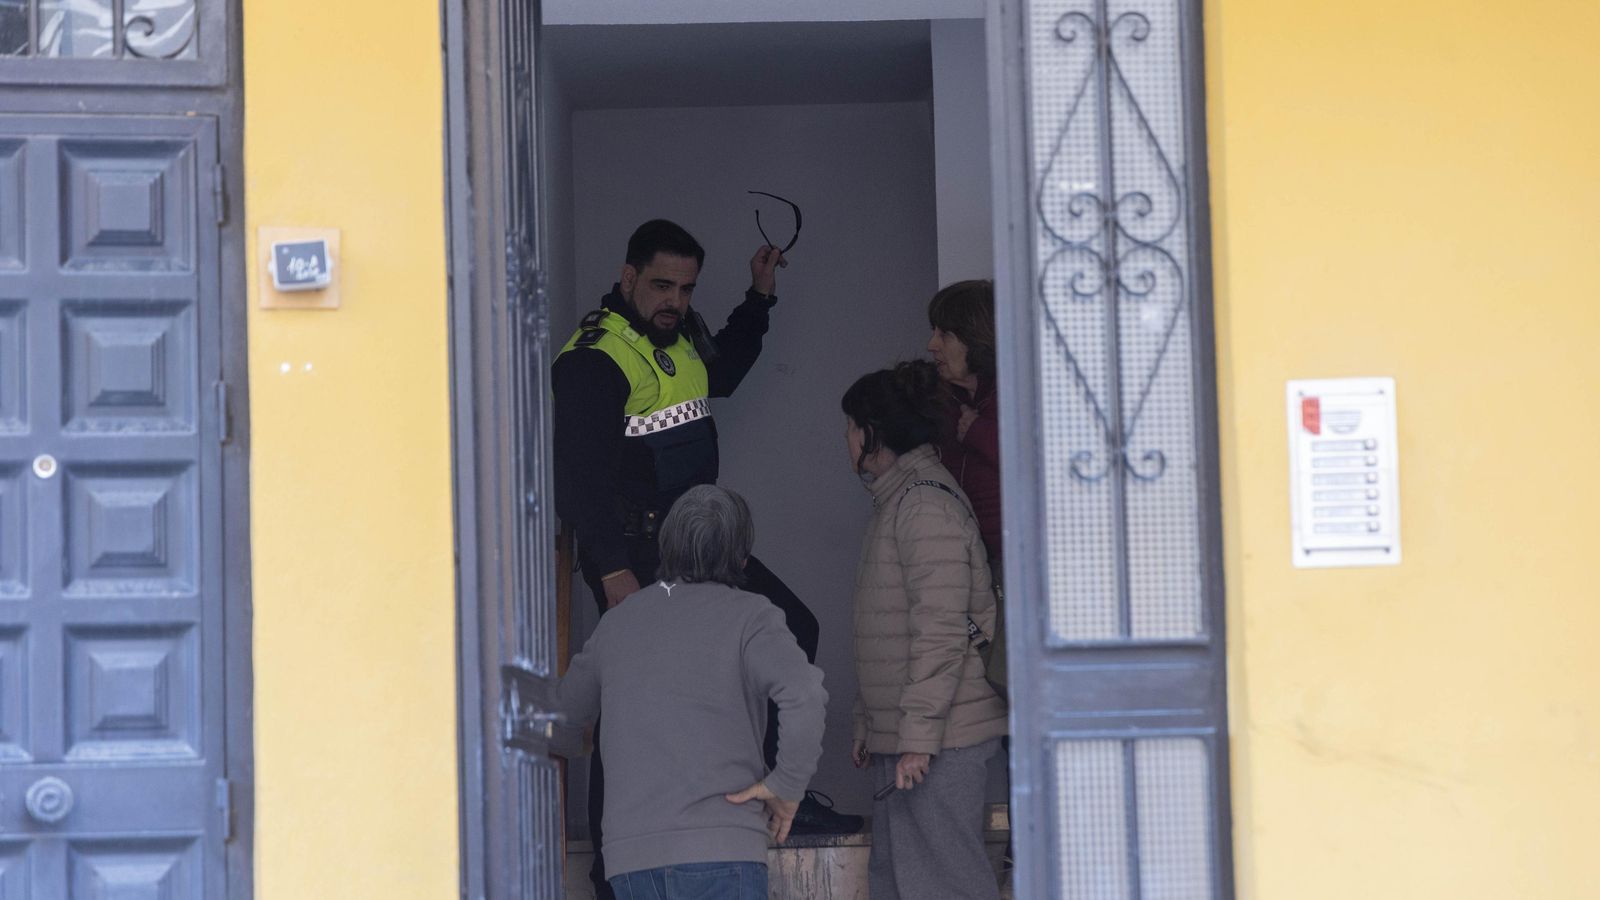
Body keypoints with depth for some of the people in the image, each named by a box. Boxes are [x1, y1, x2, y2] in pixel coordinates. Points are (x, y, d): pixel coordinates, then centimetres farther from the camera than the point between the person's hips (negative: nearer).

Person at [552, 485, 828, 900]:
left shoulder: (617, 621, 15)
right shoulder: (748, 616, -2)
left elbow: (564, 712, 28)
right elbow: (804, 695, -19)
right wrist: (788, 787, -9)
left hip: (628, 853, 5)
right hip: (719, 850, -5)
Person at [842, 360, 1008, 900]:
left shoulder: (926, 503, -13)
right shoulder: (894, 502, 19)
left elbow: (942, 631, -20)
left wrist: (917, 734, -21)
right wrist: (867, 724, 20)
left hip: (936, 740, -10)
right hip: (899, 738, 10)